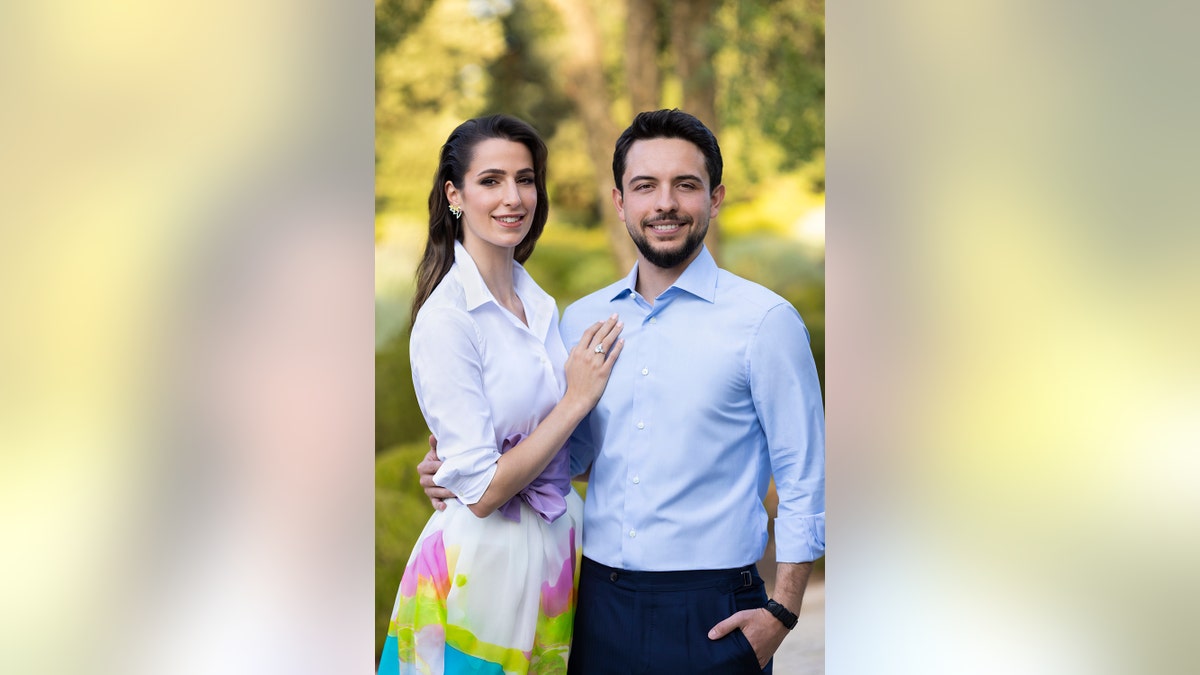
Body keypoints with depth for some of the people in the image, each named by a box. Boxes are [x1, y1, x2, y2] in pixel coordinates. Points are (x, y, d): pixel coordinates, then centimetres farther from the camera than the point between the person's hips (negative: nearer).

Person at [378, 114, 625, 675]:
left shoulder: (539, 303, 6)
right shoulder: (447, 318, -17)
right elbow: (482, 490, -20)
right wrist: (577, 400, -15)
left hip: (560, 542, 7)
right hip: (487, 560, -7)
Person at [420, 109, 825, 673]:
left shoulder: (764, 320, -5)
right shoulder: (580, 320, 8)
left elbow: (803, 483, -4)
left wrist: (781, 613, -10)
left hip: (710, 617, -4)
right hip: (599, 602, 4)